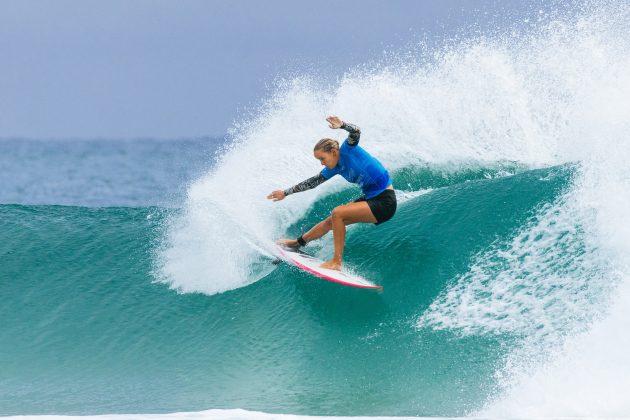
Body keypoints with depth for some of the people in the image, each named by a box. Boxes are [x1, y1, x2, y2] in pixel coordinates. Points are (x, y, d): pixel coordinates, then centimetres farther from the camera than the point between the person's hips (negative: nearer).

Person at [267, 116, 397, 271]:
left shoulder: (348, 150, -16)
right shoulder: (335, 168, 6)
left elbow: (355, 132, -35)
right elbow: (312, 182, 17)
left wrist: (341, 125, -55)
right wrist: (286, 193, 23)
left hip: (385, 203, -9)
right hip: (370, 198, 9)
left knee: (337, 213, -20)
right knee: (332, 220, 18)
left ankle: (337, 262, -15)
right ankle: (299, 242, 41)